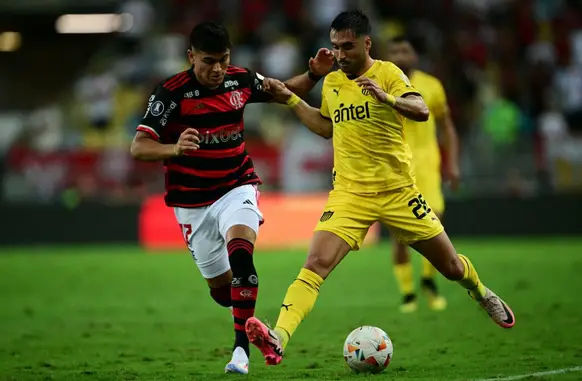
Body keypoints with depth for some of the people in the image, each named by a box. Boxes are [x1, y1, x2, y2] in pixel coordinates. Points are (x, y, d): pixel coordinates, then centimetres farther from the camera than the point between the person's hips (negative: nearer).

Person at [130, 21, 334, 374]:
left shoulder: (241, 80, -4)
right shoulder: (171, 92, -16)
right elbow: (139, 147, -22)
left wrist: (314, 75, -3)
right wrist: (175, 149, -42)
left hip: (237, 187, 1)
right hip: (193, 201, -1)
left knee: (240, 252, -28)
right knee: (220, 285, 5)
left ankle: (242, 346, -27)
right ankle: (249, 323, 38)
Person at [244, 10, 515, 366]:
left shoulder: (387, 73, -8)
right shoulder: (331, 83, 8)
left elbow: (421, 111, -24)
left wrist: (387, 98, -41)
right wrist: (290, 100, 17)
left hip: (398, 191, -2)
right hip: (350, 194, 2)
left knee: (451, 267, 11)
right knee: (315, 264, -21)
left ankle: (481, 293, 46)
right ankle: (277, 339, -33)